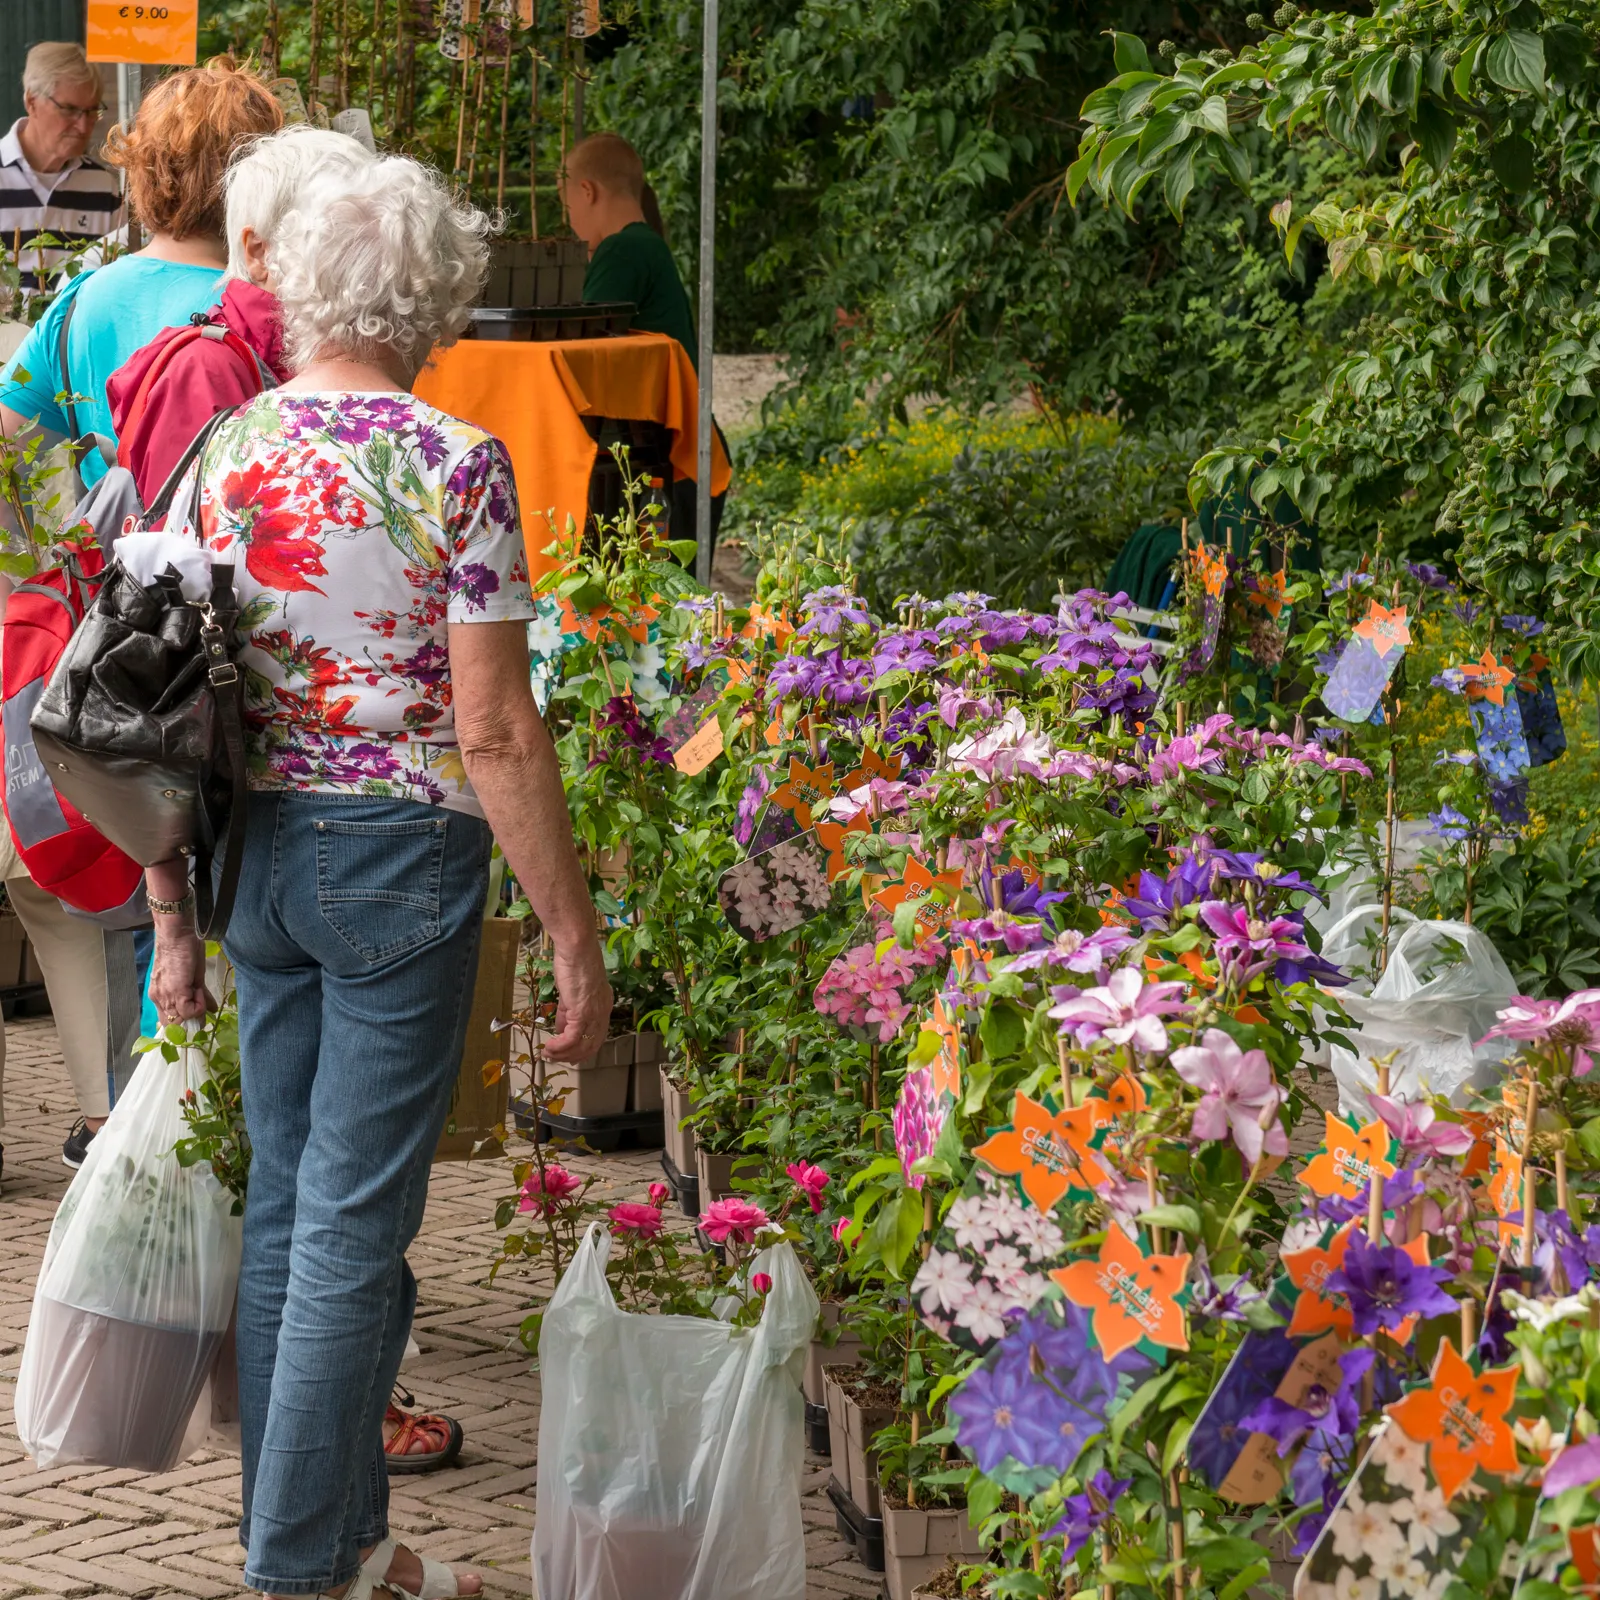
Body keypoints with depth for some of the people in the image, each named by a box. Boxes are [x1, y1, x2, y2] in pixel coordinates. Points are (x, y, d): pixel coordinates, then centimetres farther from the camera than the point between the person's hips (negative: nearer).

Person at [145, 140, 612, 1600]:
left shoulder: (222, 456, 1)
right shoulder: (453, 465, -13)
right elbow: (496, 733, -15)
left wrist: (174, 917, 13)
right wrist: (576, 941, -8)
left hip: (260, 856, 6)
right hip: (403, 860, -5)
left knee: (286, 1205, 15)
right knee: (354, 1228, 0)